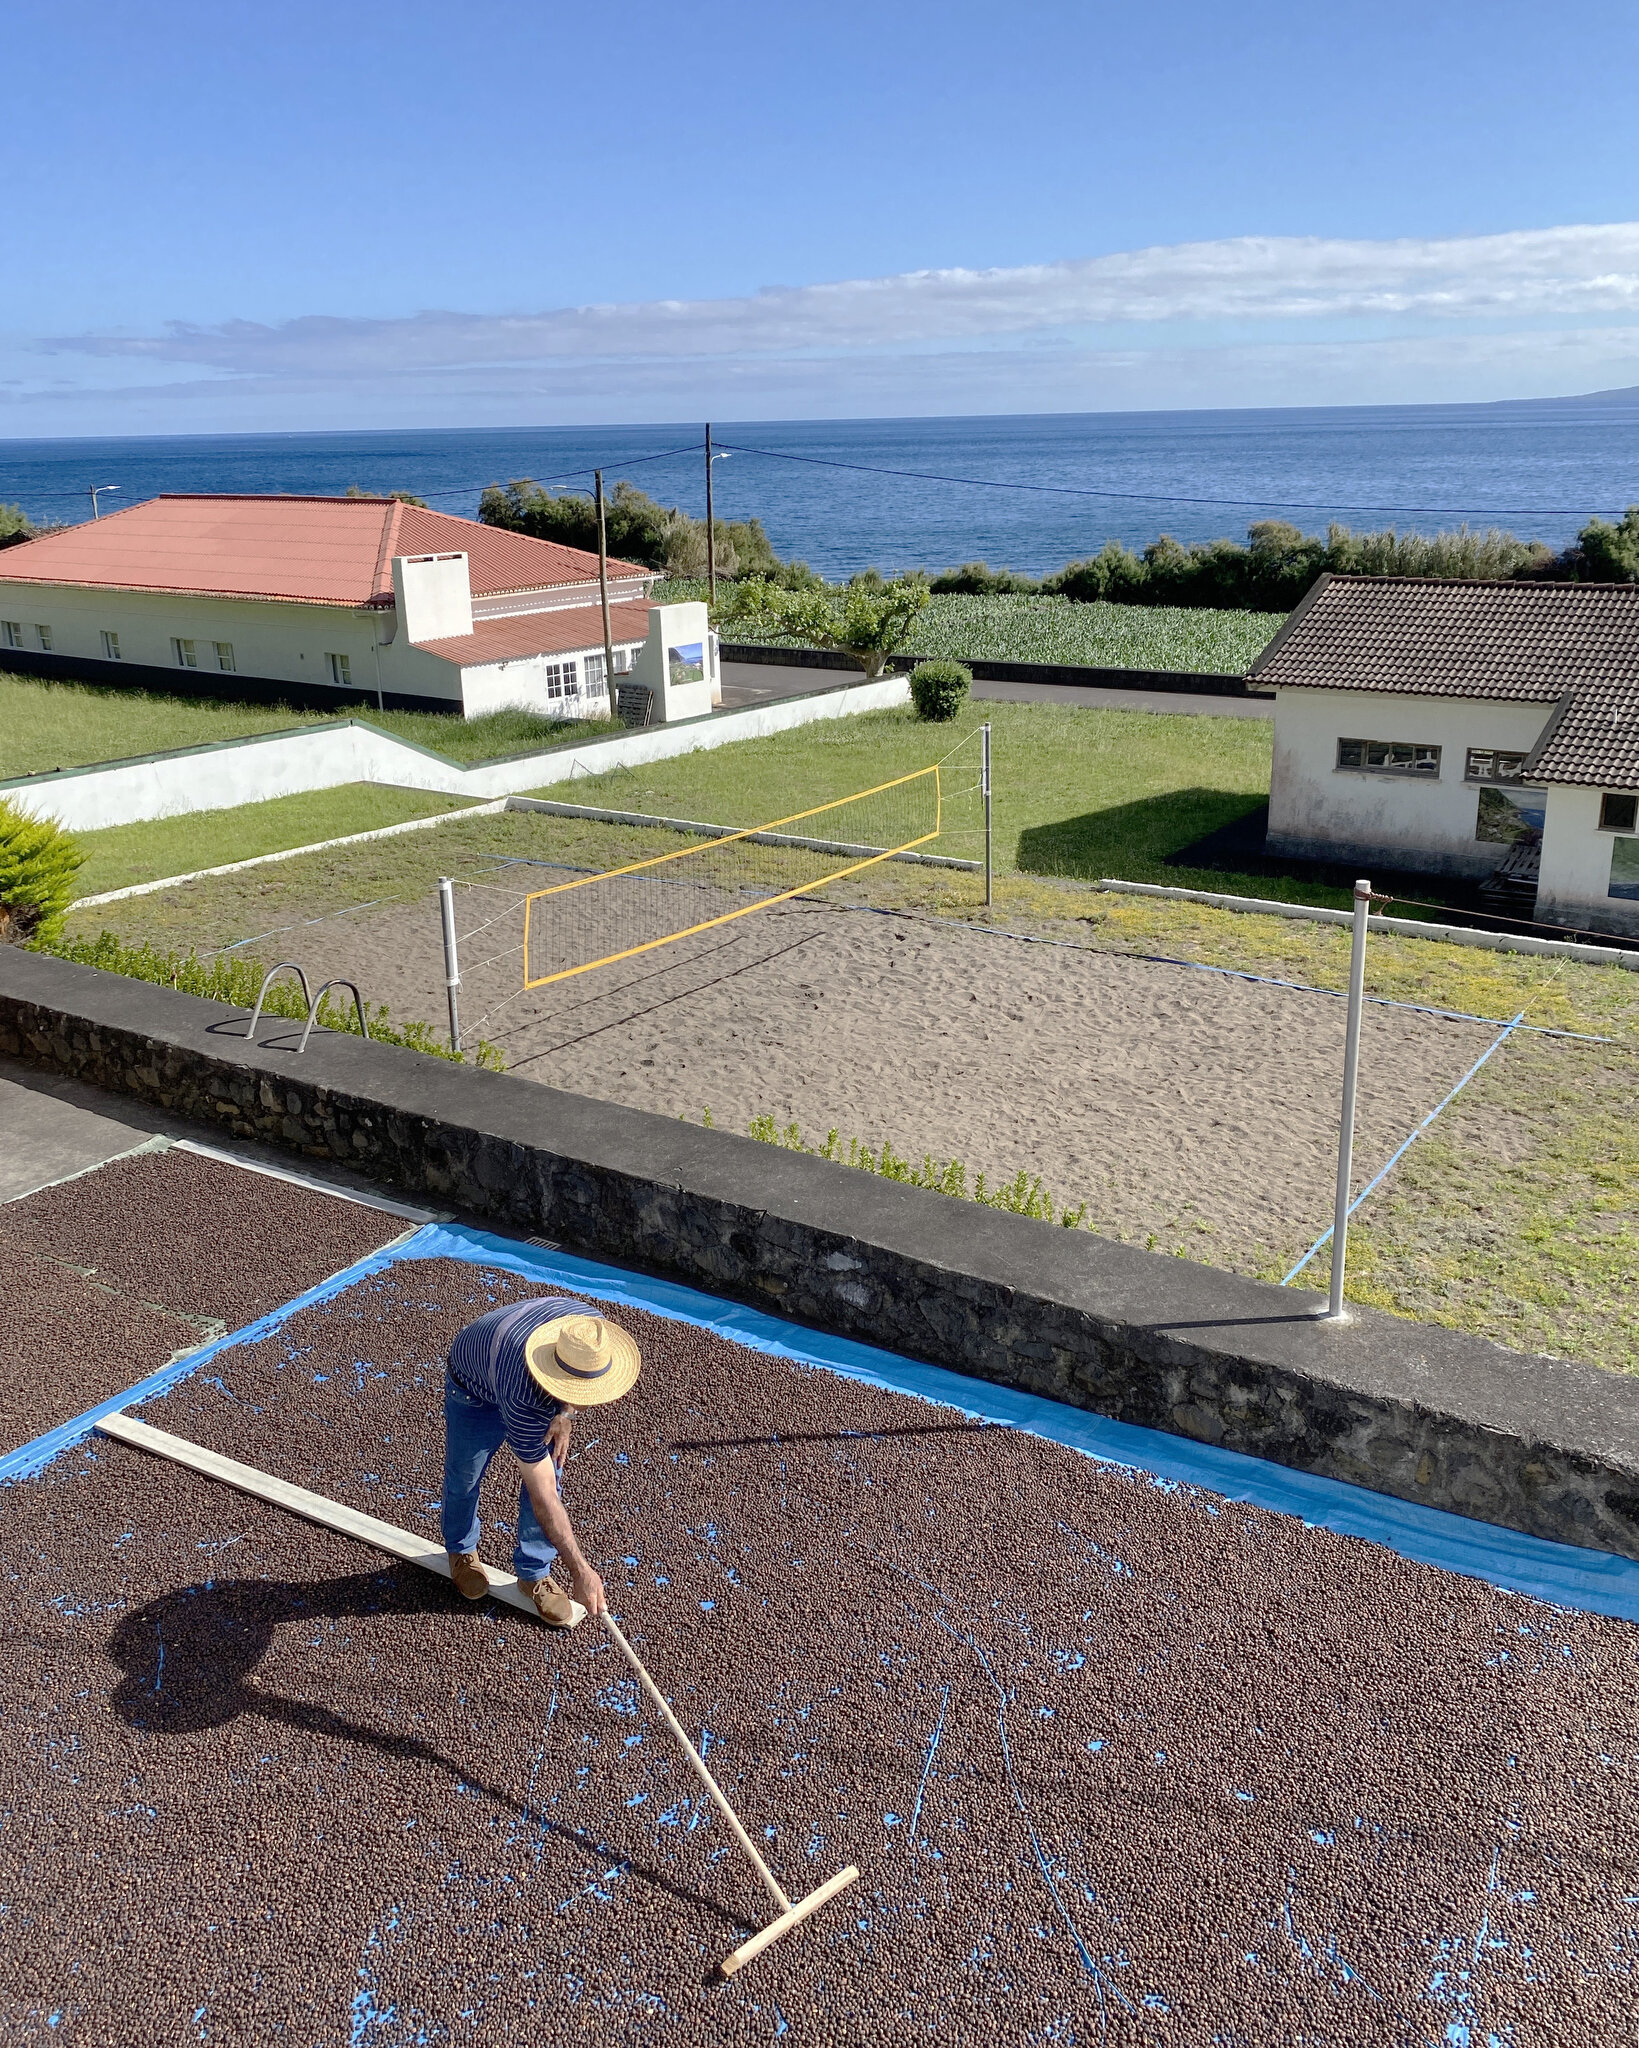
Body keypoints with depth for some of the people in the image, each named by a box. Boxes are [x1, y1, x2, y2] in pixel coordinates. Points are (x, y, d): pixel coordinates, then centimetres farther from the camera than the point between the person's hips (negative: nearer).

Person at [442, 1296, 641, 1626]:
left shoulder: (592, 1329, -36)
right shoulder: (524, 1402, -47)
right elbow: (543, 1497, -38)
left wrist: (566, 1414, -17)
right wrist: (581, 1571, -34)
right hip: (474, 1388, -4)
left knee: (549, 1476, 0)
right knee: (465, 1477, 12)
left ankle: (534, 1572, 19)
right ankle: (460, 1550, 42)